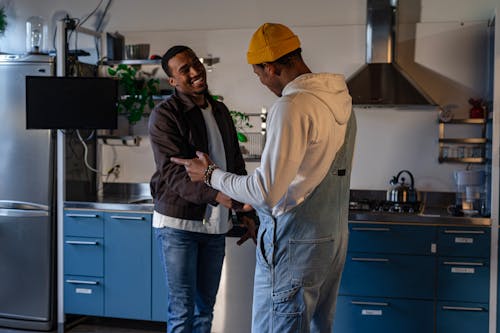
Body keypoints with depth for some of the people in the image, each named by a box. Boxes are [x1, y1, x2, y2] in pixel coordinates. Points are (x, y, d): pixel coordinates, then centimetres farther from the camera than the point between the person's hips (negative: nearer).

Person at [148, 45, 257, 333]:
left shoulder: (220, 111, 10)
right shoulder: (164, 115, -10)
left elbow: (236, 165, 15)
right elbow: (175, 174, -21)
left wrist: (247, 214, 8)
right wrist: (224, 198, -34)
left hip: (215, 224, 6)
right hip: (179, 223, -6)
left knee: (205, 308, 15)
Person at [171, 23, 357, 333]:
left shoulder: (291, 107, -19)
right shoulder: (342, 101, 7)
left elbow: (266, 192, -21)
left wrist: (211, 174, -6)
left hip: (294, 246, -9)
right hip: (334, 239, 9)